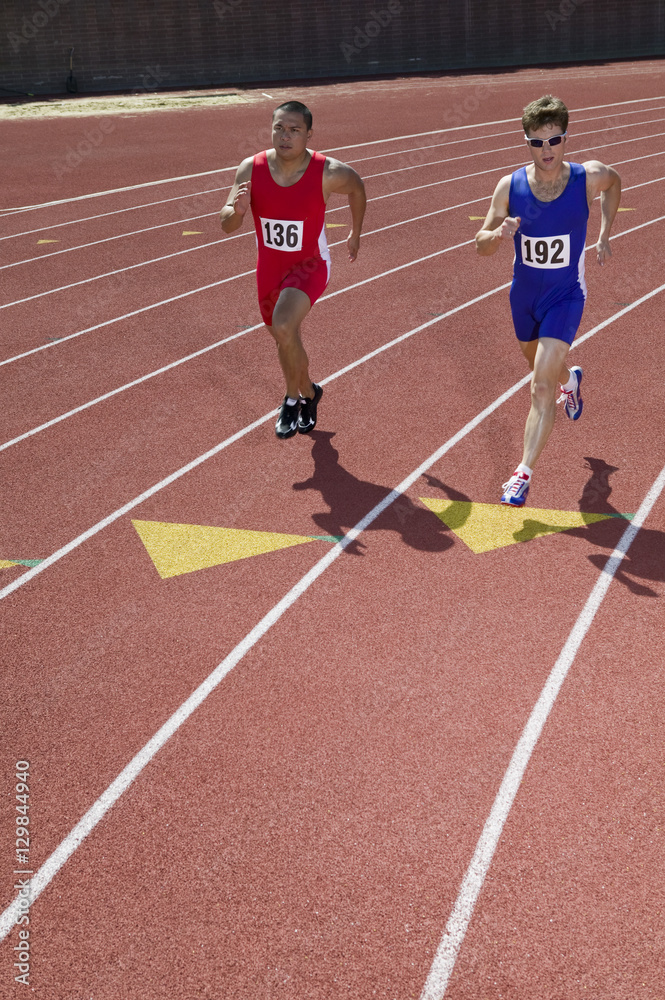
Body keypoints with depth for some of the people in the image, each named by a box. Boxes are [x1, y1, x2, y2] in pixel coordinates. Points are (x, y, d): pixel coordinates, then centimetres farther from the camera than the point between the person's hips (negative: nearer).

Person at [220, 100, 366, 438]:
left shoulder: (328, 173, -20)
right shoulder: (251, 169, -15)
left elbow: (357, 188, 3)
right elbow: (226, 225, -12)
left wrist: (355, 233, 14)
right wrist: (237, 210, -35)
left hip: (310, 264, -4)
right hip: (270, 267, 4)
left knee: (284, 328, -28)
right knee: (285, 338, 20)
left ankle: (294, 398, -2)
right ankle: (307, 393, 49)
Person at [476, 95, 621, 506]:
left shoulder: (589, 177, -16)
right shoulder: (511, 186, -15)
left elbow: (615, 183, 9)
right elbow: (482, 246, -10)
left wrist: (604, 235, 4)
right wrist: (499, 235, -33)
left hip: (566, 296, -3)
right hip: (525, 294, 3)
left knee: (542, 386, -15)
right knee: (542, 367, 27)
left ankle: (524, 473, -12)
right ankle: (571, 380, 64)